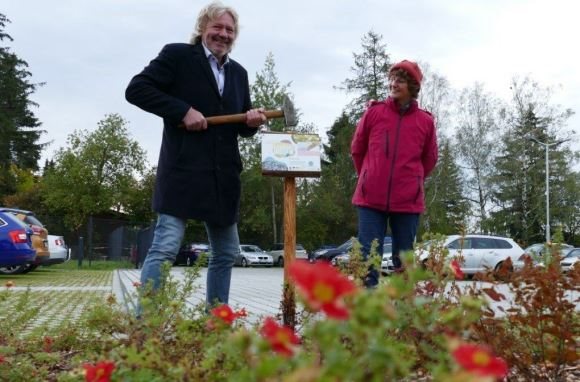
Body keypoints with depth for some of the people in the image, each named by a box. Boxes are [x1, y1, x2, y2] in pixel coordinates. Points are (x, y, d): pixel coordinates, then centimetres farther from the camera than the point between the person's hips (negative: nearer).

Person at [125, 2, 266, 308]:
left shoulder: (238, 73, 18)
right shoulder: (177, 55, 0)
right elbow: (136, 89, -7)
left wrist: (252, 122, -2)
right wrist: (182, 111, -16)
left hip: (223, 176, 7)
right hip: (184, 171, -7)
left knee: (226, 253, 12)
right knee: (165, 247, -11)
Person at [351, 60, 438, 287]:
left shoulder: (425, 121, 3)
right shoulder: (374, 112, 3)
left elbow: (430, 159, 15)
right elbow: (357, 150, 13)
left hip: (408, 201, 1)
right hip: (371, 198, 0)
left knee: (403, 259, 8)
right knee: (369, 255, -1)